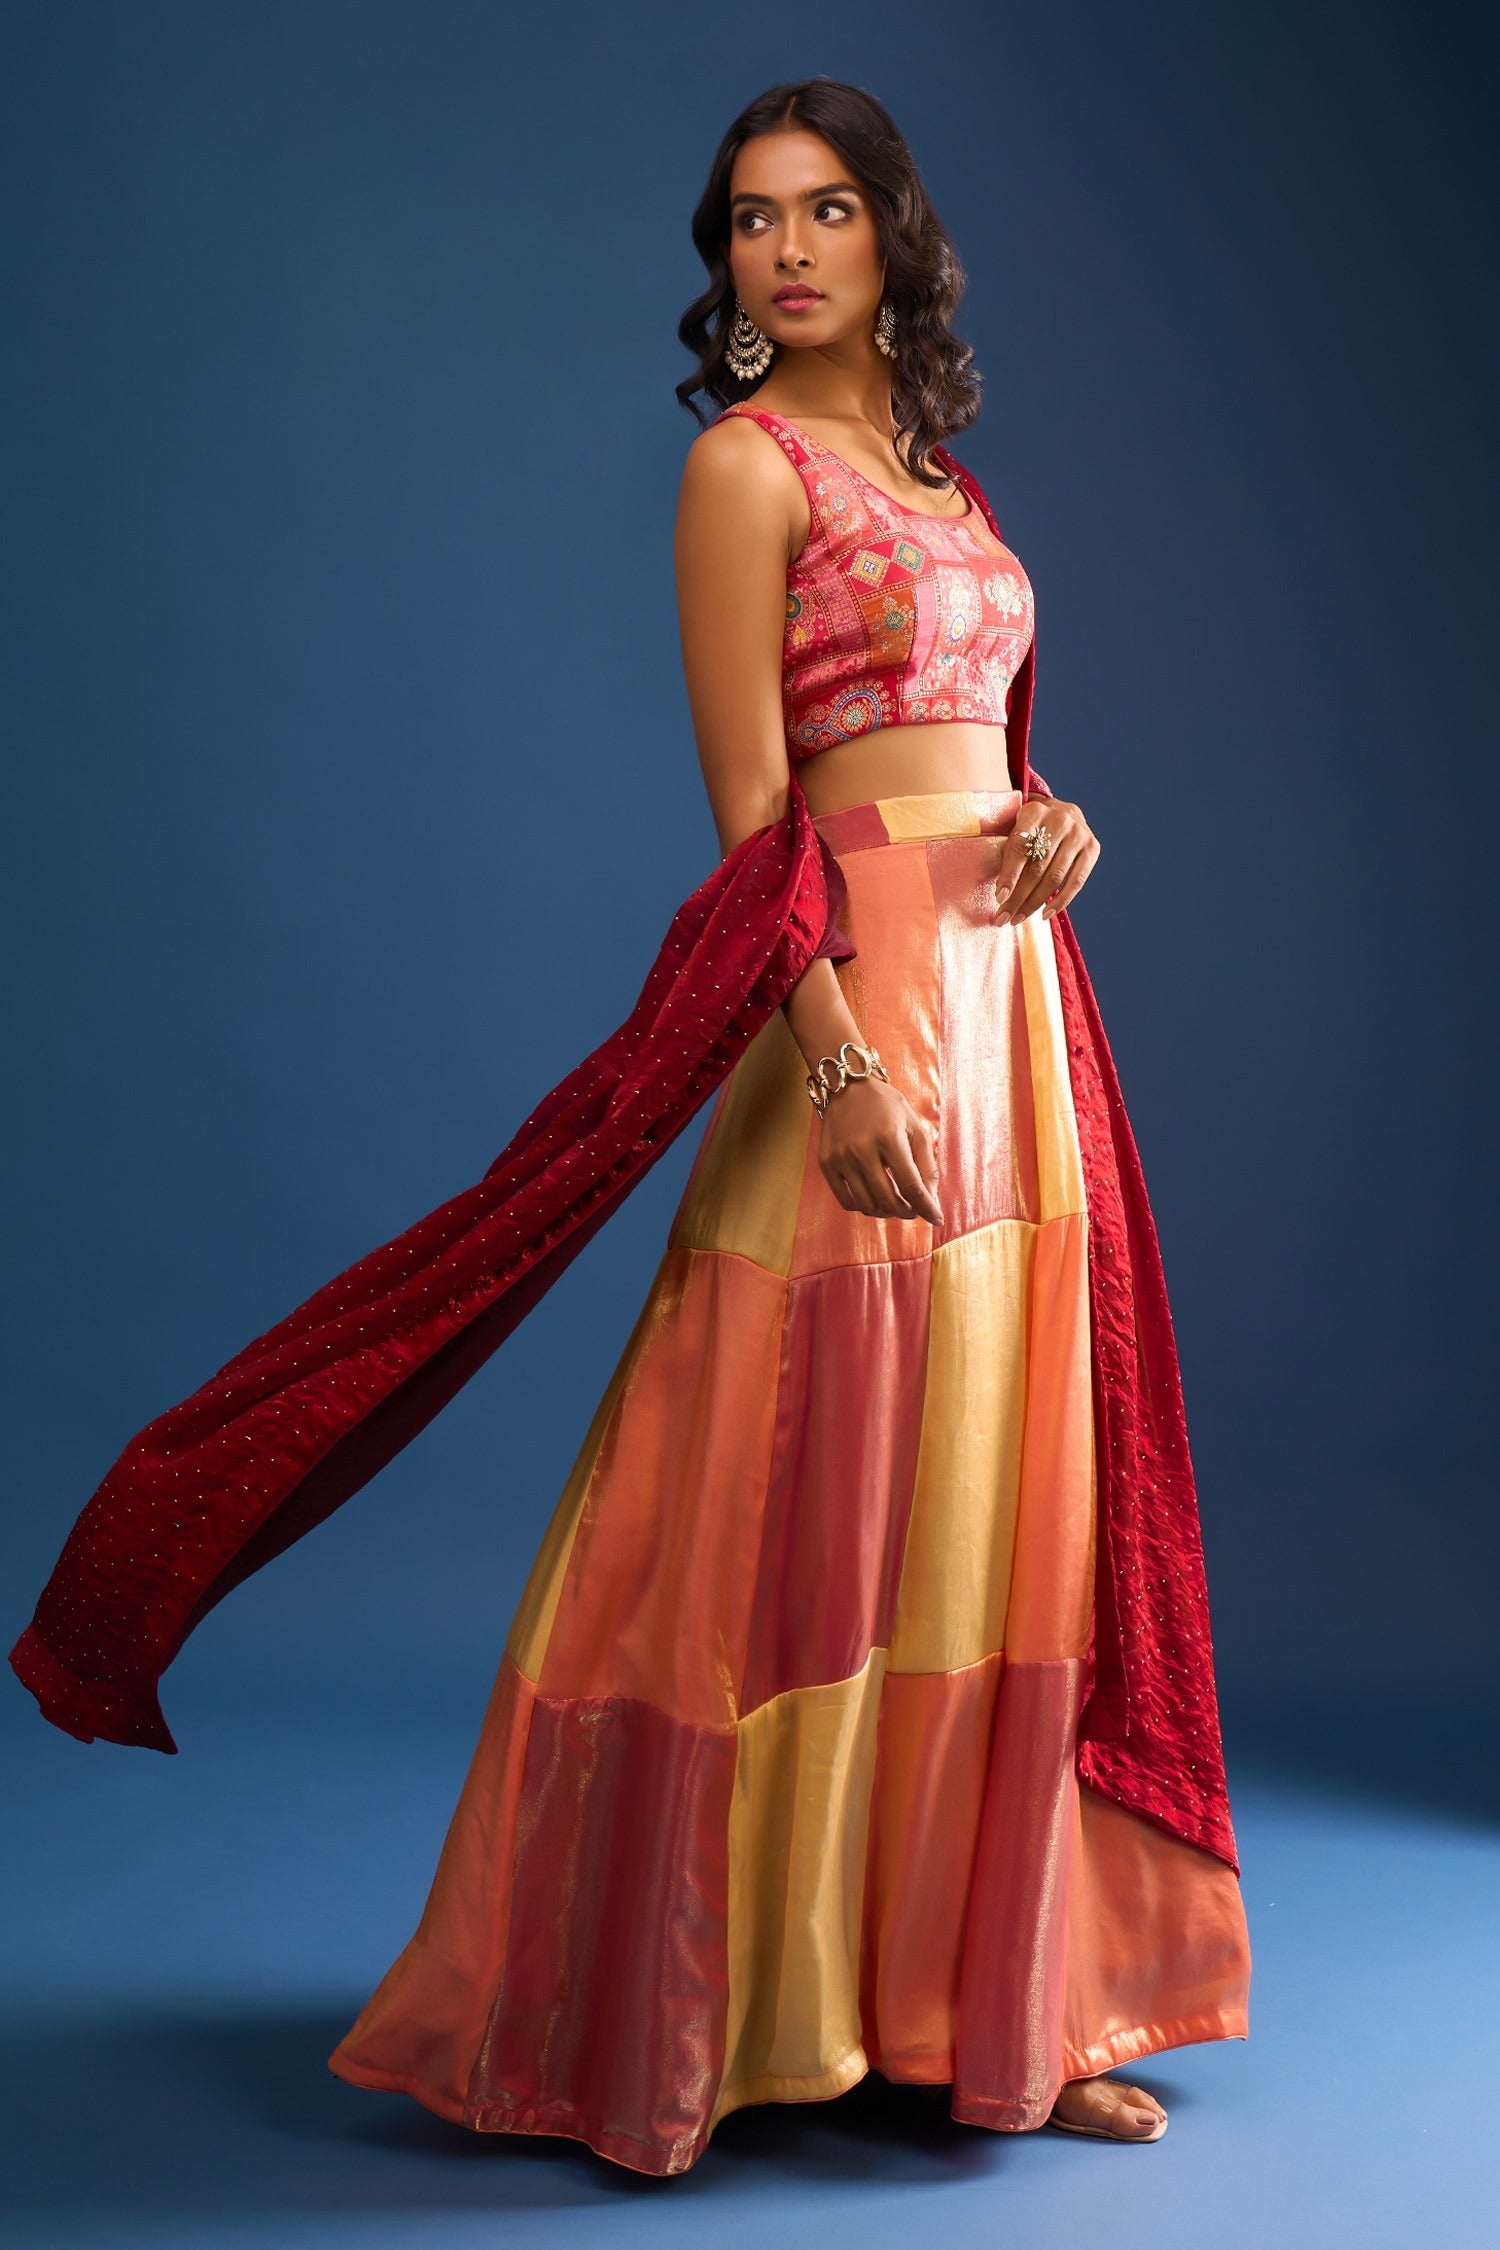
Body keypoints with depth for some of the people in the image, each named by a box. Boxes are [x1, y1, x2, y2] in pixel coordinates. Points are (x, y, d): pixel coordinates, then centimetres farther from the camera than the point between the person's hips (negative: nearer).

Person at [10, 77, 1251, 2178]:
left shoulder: (934, 461, 19)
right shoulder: (747, 463, -5)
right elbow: (754, 811, -13)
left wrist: (1058, 821, 0)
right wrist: (842, 1063, -22)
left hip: (1013, 1004, 8)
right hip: (858, 1008, -8)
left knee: (996, 1513, 11)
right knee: (812, 1504, -3)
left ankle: (996, 2006, 22)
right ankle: (718, 2001, 12)